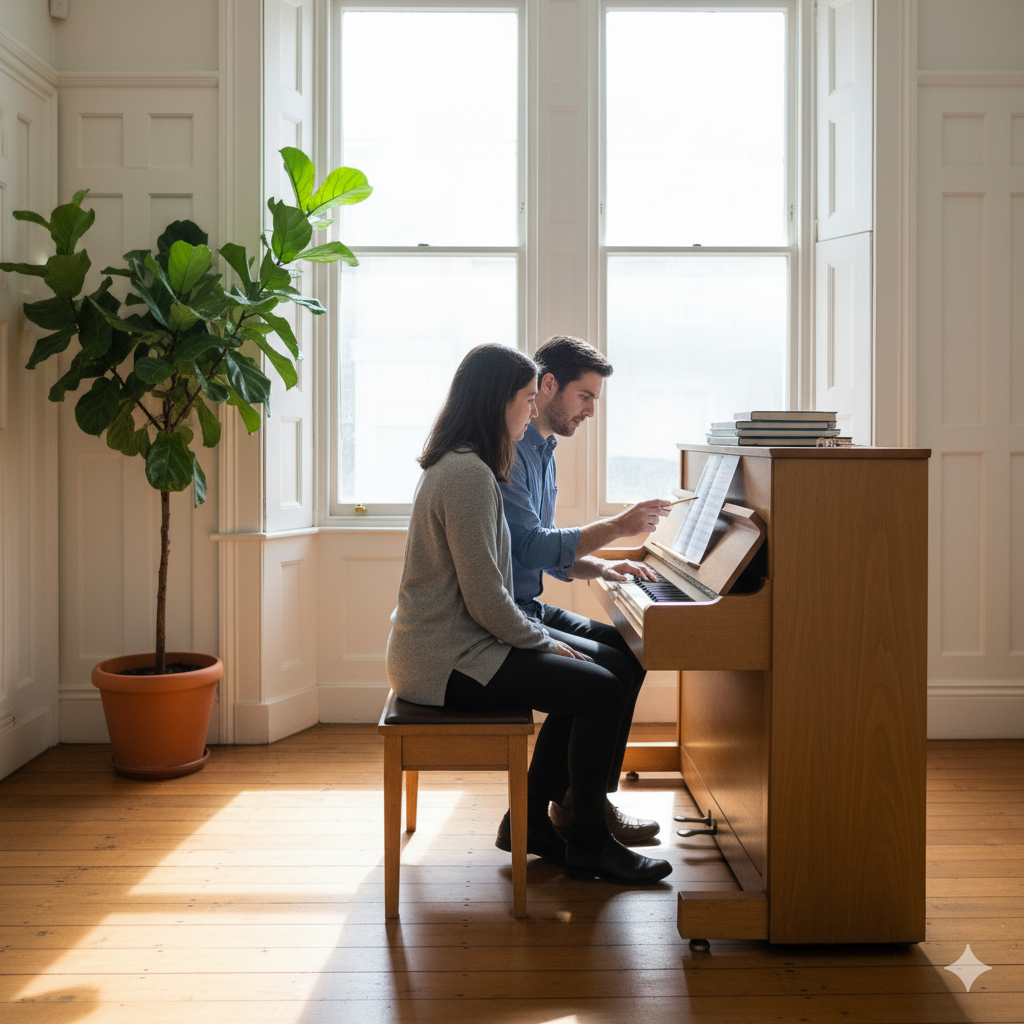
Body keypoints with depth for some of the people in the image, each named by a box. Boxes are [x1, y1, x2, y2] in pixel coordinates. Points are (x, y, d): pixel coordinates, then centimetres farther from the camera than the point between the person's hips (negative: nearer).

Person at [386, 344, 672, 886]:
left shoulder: (457, 464, 14)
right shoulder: (469, 474, -20)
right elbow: (486, 600, -23)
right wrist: (546, 642, -8)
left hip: (445, 643, 11)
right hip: (445, 662, -11)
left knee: (583, 677, 14)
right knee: (601, 689, -12)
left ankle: (531, 821, 20)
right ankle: (588, 845, 4)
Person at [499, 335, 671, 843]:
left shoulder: (542, 452, 17)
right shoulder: (508, 450, -17)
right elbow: (531, 547, -23)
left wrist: (603, 568, 5)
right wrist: (617, 526, -18)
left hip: (526, 607, 10)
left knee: (630, 652, 6)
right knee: (612, 669, -18)